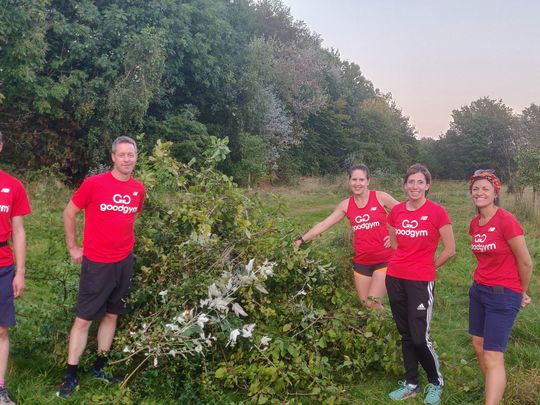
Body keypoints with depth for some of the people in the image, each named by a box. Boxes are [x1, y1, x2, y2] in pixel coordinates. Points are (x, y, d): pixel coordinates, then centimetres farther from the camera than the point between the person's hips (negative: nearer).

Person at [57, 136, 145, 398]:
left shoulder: (139, 189, 2)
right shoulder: (93, 184, -12)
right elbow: (69, 213, -2)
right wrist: (73, 248, 0)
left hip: (124, 263, 5)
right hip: (96, 263, -4)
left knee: (112, 316, 13)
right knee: (83, 319, 0)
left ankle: (100, 366, 27)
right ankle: (70, 375, 12)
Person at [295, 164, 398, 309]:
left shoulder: (381, 197, -6)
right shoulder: (346, 205, 3)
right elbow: (323, 225, 2)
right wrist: (302, 240, -5)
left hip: (384, 260, -4)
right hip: (361, 262, 4)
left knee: (373, 304, -11)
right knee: (364, 304, 9)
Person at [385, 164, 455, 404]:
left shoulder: (437, 212, -9)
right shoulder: (396, 211, 4)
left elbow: (450, 250, -4)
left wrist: (427, 267, 4)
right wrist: (405, 264, 11)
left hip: (421, 282, -4)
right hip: (395, 279, 5)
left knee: (419, 337, -3)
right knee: (405, 334, 13)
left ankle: (436, 383, 22)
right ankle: (411, 384, 27)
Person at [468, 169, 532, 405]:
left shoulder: (506, 221, -19)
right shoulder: (475, 224, 4)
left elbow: (526, 263, -10)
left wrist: (522, 293, 3)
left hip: (503, 296, -8)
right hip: (478, 290, 8)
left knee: (493, 357, -7)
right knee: (479, 347, 15)